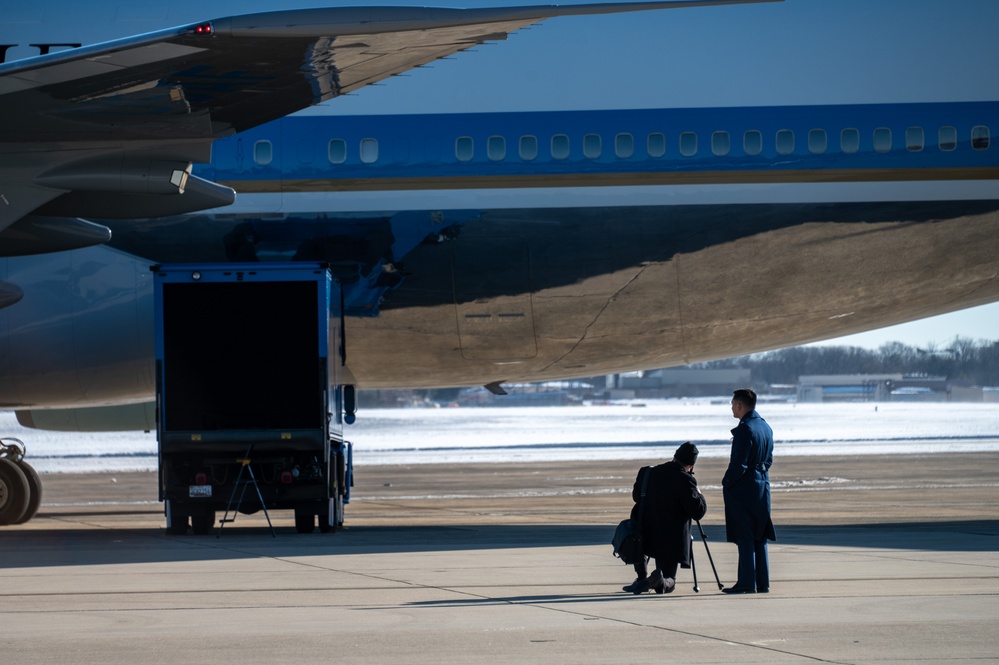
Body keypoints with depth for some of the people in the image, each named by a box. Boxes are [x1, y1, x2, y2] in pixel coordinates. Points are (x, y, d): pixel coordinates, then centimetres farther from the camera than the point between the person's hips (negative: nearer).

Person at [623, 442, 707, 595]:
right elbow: (698, 512, -15)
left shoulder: (647, 473, 1)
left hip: (646, 539, 3)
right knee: (669, 582, 13)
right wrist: (699, 494, 3)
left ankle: (642, 577, 14)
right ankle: (659, 581, -24)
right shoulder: (685, 480, -15)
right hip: (671, 543, -3)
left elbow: (636, 496, 17)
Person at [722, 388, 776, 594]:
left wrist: (726, 483, -7)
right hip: (763, 486, 8)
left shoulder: (744, 429, -17)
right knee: (759, 537, 11)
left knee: (744, 538, -4)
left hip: (743, 490, -8)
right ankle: (762, 582, 13)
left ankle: (747, 582, -4)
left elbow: (738, 465, -19)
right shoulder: (766, 427, 10)